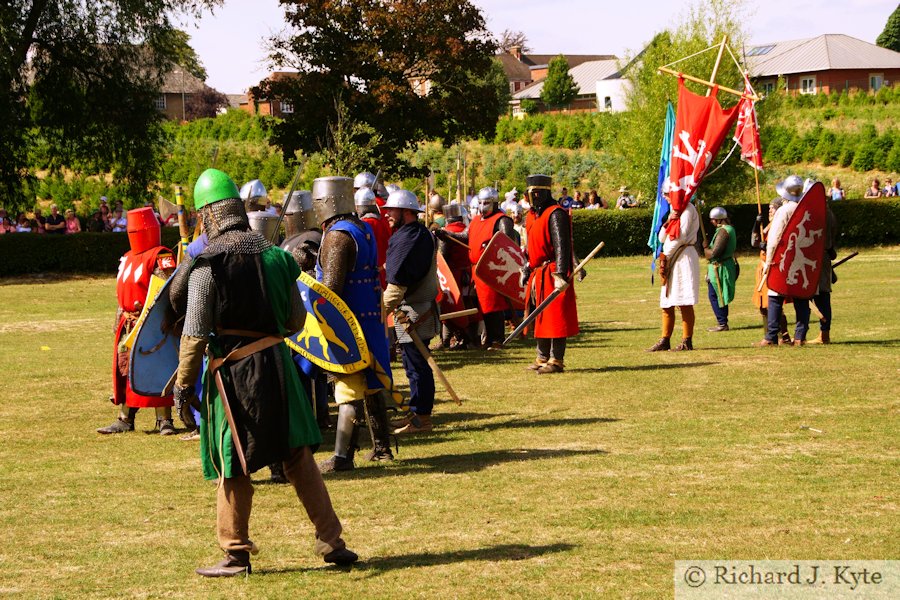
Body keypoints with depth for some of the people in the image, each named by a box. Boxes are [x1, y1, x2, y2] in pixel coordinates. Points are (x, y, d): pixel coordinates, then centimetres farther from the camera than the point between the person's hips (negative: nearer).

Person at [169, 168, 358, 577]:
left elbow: (194, 333, -12)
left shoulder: (207, 263, -11)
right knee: (299, 456, 12)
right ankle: (331, 542, 14)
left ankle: (236, 554, 11)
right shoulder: (274, 254, 4)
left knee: (233, 467, 5)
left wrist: (183, 385, -6)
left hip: (232, 369, -4)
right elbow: (296, 319, 11)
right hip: (276, 363, 4)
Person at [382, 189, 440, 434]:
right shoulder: (420, 234, 15)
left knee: (417, 365, -5)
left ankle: (421, 418, 0)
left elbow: (398, 283, -23)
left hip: (414, 313, -11)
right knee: (414, 363, 17)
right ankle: (417, 412, 25)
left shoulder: (410, 237, -19)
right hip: (415, 309, 11)